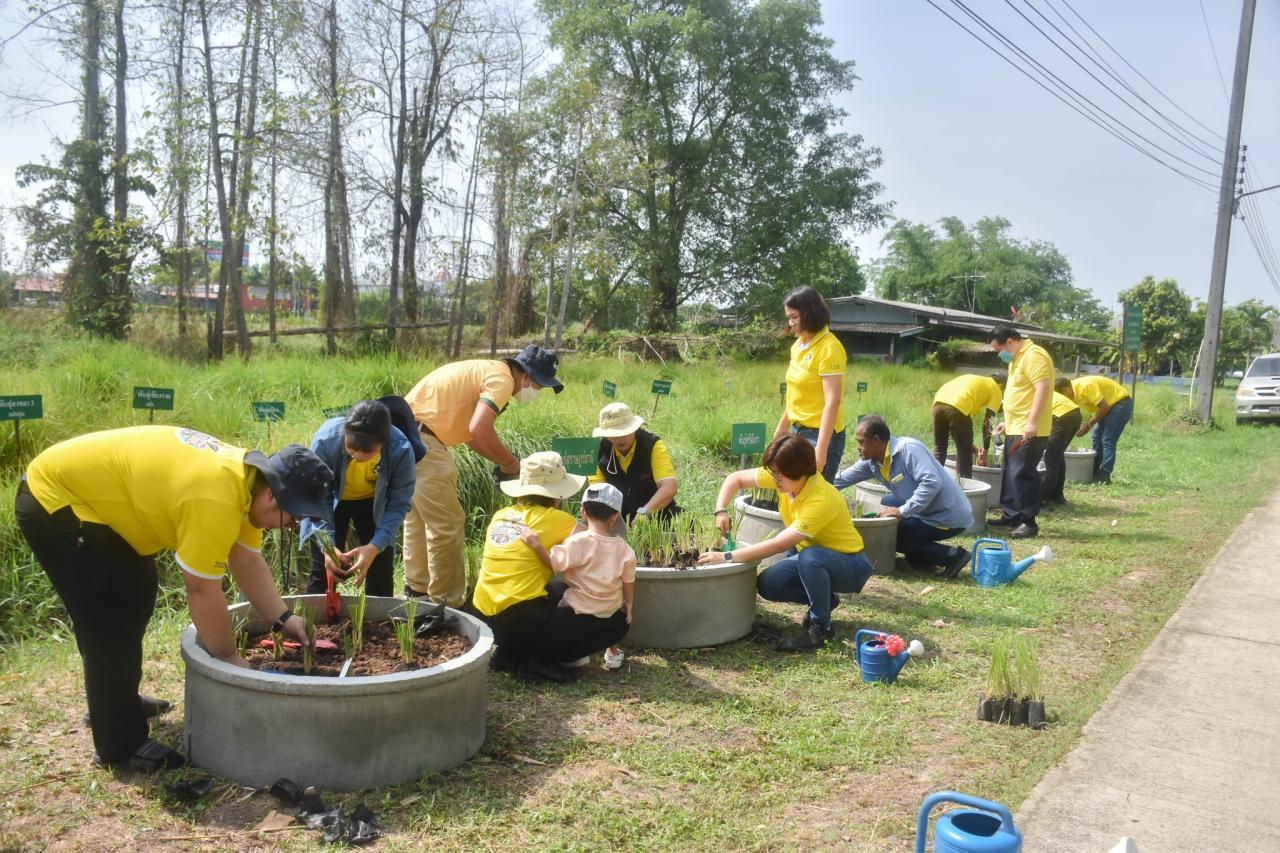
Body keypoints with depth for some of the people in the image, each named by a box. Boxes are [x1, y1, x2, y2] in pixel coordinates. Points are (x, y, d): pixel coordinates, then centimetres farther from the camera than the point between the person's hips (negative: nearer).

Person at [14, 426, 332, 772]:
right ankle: (120, 746, 3)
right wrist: (228, 657, -13)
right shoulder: (216, 499, -34)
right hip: (54, 499, -10)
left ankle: (116, 701, 37)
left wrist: (283, 619, -3)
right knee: (111, 620, -9)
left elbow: (248, 563, 5)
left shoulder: (247, 479, -5)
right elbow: (202, 590, -26)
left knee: (135, 600, 19)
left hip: (91, 492, 10)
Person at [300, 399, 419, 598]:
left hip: (374, 503, 1)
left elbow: (399, 504, -24)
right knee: (324, 569, -5)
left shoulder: (401, 450, -36)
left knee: (381, 568, 0)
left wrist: (375, 546, -36)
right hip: (331, 500, 0)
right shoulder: (325, 440, -36)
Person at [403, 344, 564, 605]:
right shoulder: (501, 378, -11)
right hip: (420, 438, -10)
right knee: (447, 525, -2)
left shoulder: (488, 371, 19)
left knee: (418, 519, 21)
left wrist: (504, 462, 11)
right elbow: (479, 430, -27)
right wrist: (510, 462, -12)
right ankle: (446, 603, 6)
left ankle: (419, 590, 33)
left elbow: (472, 433, 20)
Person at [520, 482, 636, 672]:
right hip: (610, 618, 6)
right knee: (621, 624, 39)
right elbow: (628, 583, 6)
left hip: (576, 618, -6)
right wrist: (628, 605, 22)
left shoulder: (577, 542, -18)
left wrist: (536, 546, -29)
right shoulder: (625, 549, -4)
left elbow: (553, 563, -23)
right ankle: (611, 650, 10)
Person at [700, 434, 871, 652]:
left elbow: (778, 545, -37)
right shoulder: (785, 477, -13)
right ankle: (823, 599, 10)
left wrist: (727, 557, -36)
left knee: (809, 556, -39)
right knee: (767, 584, -15)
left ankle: (821, 626, -19)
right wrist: (721, 511, -21)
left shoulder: (820, 500, -34)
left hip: (849, 565, -7)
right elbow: (736, 478, -3)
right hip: (812, 560, 7)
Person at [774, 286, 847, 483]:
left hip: (821, 435, -8)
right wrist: (782, 427, 26)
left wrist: (821, 451, -23)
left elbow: (832, 402, -20)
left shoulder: (828, 347, -16)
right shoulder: (799, 345, 9)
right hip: (798, 432, 8)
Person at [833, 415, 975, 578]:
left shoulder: (908, 448, -21)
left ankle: (949, 555, -8)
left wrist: (902, 511, -27)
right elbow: (840, 480, 9)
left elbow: (931, 483, -30)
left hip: (950, 517, -9)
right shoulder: (871, 462, 4)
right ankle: (923, 555, 11)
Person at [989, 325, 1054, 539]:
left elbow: (1042, 388, -23)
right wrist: (1008, 422, 23)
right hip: (1015, 429, 10)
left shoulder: (1033, 355, -15)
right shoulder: (1018, 358, 18)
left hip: (1029, 430, -10)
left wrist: (1032, 421, -28)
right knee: (1010, 473, 15)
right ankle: (1010, 515, 24)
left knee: (1022, 474, -9)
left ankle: (1029, 522, -3)